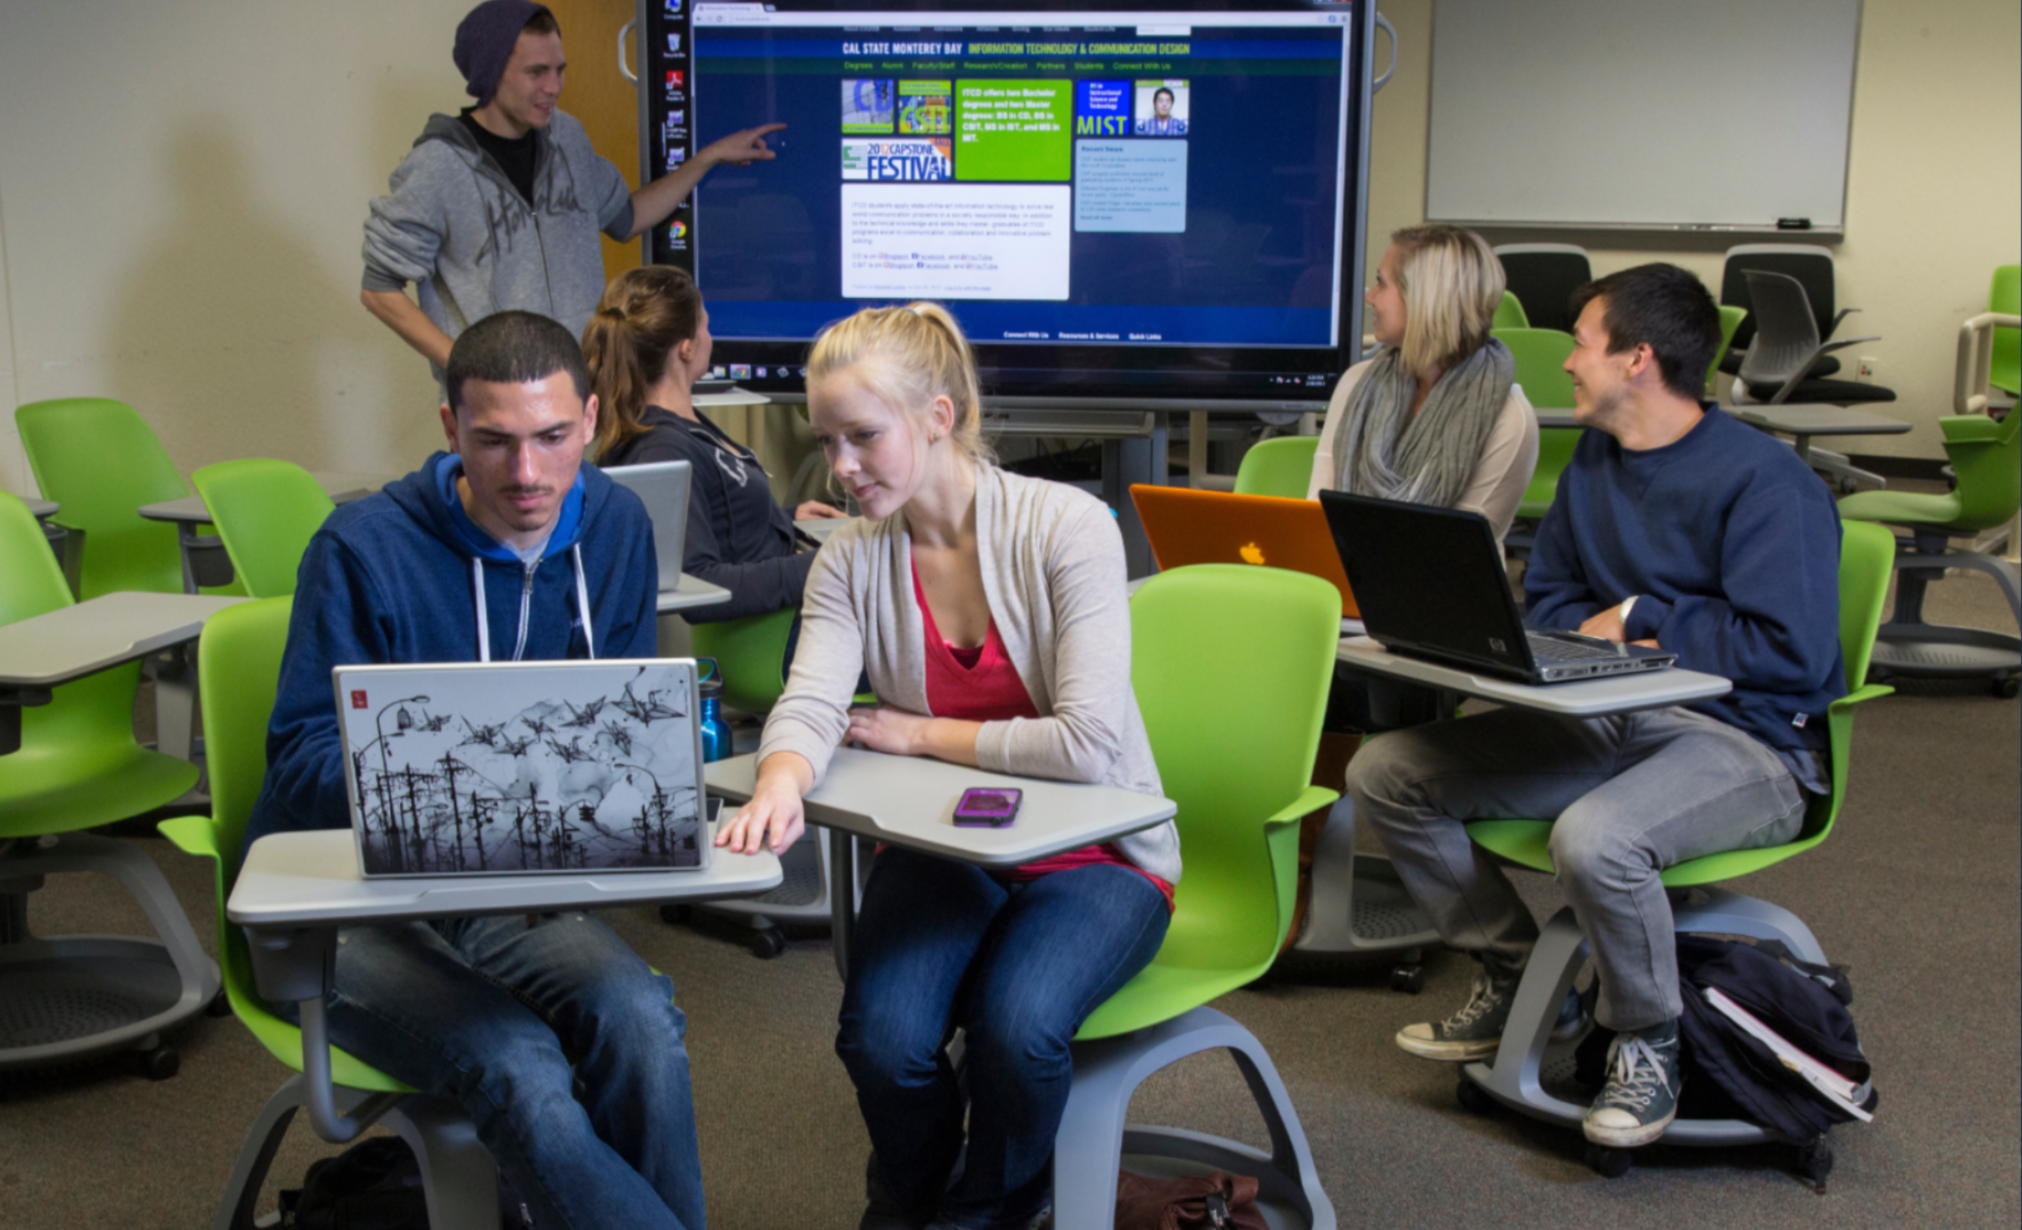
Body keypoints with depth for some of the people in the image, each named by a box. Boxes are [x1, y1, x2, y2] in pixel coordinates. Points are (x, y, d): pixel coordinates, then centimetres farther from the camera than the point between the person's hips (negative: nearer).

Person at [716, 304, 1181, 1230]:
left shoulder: (1067, 527, -15)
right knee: (882, 1037, -24)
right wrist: (779, 788, -38)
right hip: (943, 849, 3)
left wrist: (920, 735, -12)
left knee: (1014, 1026, -30)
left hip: (1093, 850, -3)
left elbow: (1089, 744, -22)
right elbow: (810, 706, -14)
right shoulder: (850, 561, 0)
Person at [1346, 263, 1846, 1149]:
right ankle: (1513, 976, 12)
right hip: (1613, 720, 8)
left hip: (1748, 742, -8)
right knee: (1384, 773, -3)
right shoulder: (1594, 461, 11)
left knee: (1593, 837, -39)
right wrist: (1605, 632, -7)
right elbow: (1545, 601, 16)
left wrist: (1643, 621, -11)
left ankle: (1647, 1044, -9)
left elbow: (1793, 651, -20)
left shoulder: (1764, 482, -14)